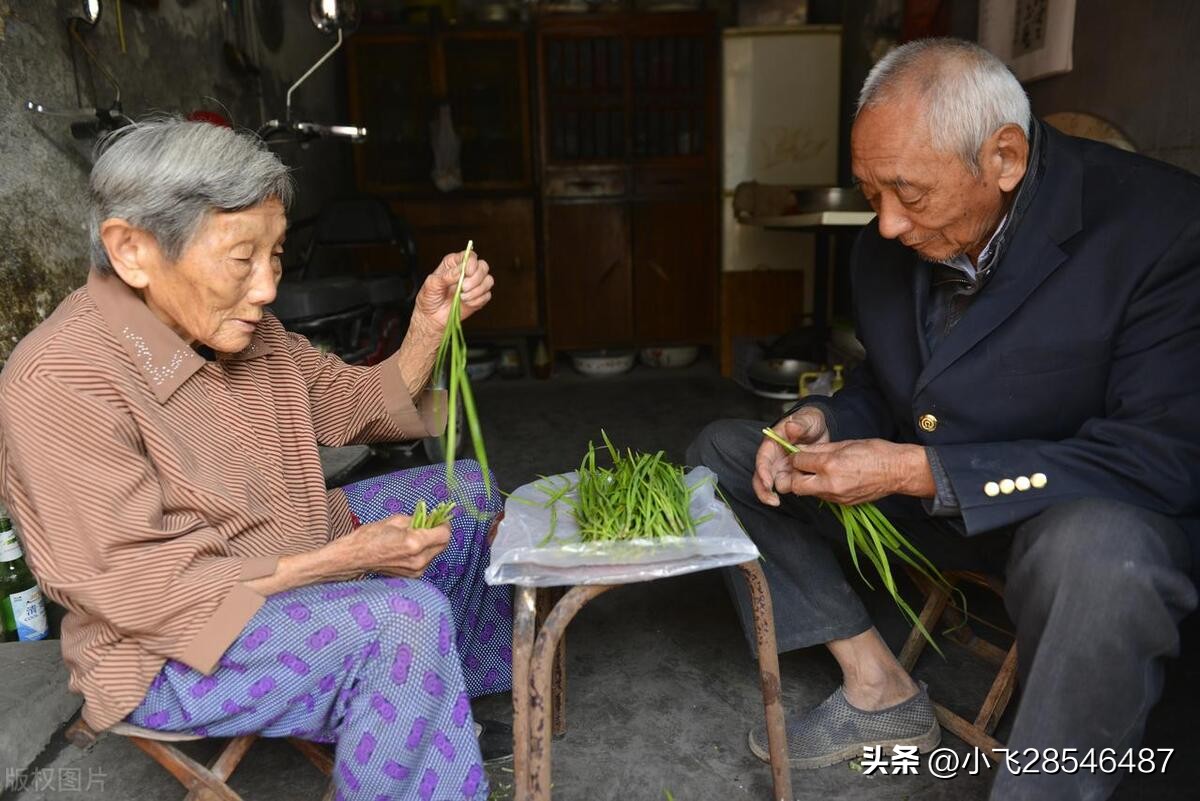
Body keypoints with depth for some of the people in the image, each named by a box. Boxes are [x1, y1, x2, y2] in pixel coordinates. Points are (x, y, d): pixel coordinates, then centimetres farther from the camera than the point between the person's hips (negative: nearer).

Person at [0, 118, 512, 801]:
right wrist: (345, 558, -29)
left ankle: (474, 687, 33)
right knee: (404, 618, -33)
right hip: (176, 646, -9)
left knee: (467, 490, 14)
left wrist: (431, 322, -12)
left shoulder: (243, 328, -2)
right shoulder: (61, 383, -26)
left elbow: (362, 407, 5)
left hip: (301, 555, 9)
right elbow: (140, 589, -27)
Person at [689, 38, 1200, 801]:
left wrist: (921, 471, -30)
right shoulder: (887, 246, -4)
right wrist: (824, 420, -13)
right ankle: (880, 690, 1)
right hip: (924, 497, 6)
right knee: (725, 452, 2)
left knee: (1099, 554, -41)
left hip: (1097, 515, -5)